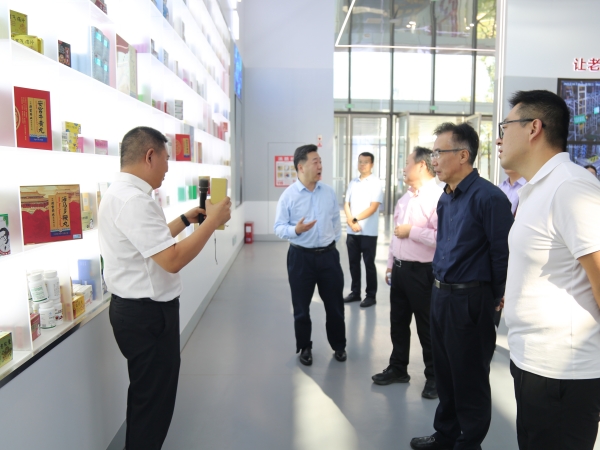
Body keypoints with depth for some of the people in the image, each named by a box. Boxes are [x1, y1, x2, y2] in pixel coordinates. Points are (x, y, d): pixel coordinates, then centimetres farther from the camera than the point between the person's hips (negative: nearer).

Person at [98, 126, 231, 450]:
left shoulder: (121, 193, 10)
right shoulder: (134, 199, -25)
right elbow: (172, 260, -30)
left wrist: (189, 218, 17)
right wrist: (212, 221, -20)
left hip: (137, 308, 11)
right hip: (147, 313, -11)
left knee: (146, 393, 26)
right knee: (153, 398, 7)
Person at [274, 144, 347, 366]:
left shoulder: (329, 192, 2)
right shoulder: (288, 195, -9)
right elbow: (279, 228, -10)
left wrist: (334, 241, 12)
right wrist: (296, 230, -28)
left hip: (328, 255, 3)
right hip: (301, 257, -3)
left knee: (335, 304, 13)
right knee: (301, 307, 11)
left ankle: (339, 345, 33)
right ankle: (304, 348, 31)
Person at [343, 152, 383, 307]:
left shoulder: (376, 182, -6)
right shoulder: (353, 182, 11)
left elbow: (373, 207, -13)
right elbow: (346, 204, 8)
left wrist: (355, 219, -13)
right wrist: (350, 221, -9)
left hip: (368, 232, -5)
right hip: (352, 231, 5)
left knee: (369, 264, 3)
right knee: (353, 263, 12)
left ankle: (371, 295, 13)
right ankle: (355, 292, 24)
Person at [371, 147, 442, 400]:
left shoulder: (437, 197, -18)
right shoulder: (405, 198, 12)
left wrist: (411, 231, -20)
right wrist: (390, 264, 16)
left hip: (421, 272, -8)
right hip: (399, 269, 8)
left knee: (426, 327, 8)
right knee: (398, 322, 18)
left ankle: (434, 376, 26)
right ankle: (397, 369, 34)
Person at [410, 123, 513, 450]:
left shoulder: (488, 197, -17)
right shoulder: (446, 198, 9)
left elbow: (502, 254, -13)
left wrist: (494, 299, -3)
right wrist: (440, 289, 16)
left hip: (469, 299, -8)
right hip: (441, 294, 8)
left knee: (470, 380, 8)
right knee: (445, 372, 20)